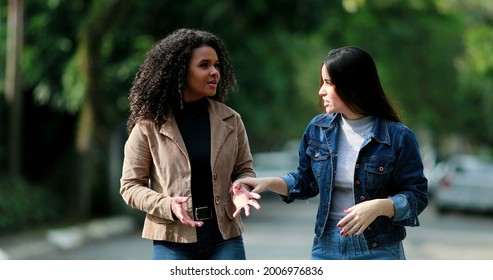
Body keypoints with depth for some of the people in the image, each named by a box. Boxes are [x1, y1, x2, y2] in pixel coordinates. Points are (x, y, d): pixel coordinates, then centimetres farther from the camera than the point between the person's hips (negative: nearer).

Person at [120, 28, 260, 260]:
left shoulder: (230, 120, 4)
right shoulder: (150, 125, -4)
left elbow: (244, 170, 14)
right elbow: (130, 186, 0)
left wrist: (241, 190, -10)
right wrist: (168, 205, -18)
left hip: (224, 238, 2)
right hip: (173, 241, -2)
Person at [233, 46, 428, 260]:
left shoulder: (397, 137, -11)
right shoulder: (318, 129, 3)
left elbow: (416, 196, -8)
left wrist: (379, 206, -25)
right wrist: (269, 183, 0)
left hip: (378, 251, -4)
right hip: (327, 248, 4)